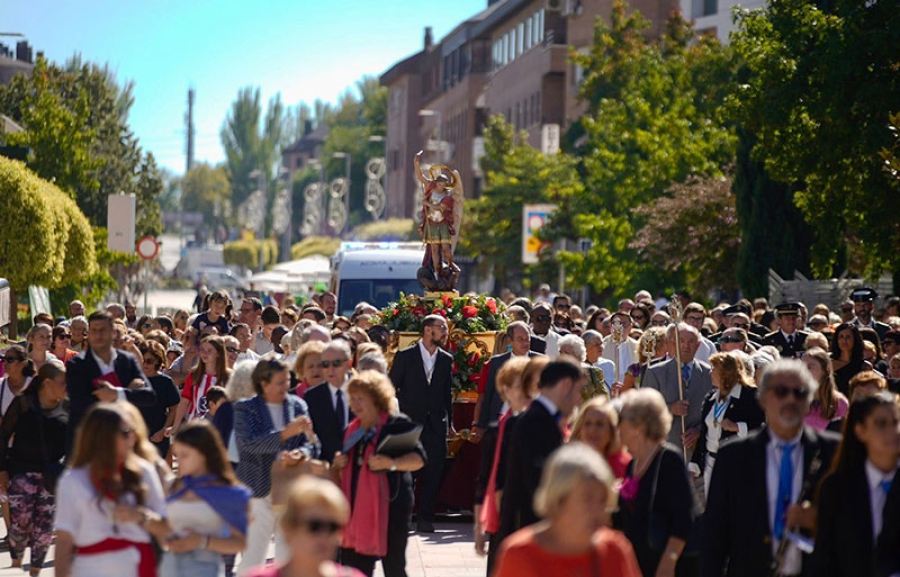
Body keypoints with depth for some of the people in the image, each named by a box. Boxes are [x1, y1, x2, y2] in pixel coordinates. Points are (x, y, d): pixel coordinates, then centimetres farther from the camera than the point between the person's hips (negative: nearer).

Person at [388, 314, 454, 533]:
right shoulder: (405, 356, 0)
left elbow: (448, 393, 15)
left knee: (433, 473, -1)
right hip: (409, 423, -3)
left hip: (436, 425, 3)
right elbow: (392, 389, 2)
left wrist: (449, 423, 12)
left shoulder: (446, 360, 10)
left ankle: (425, 518, 6)